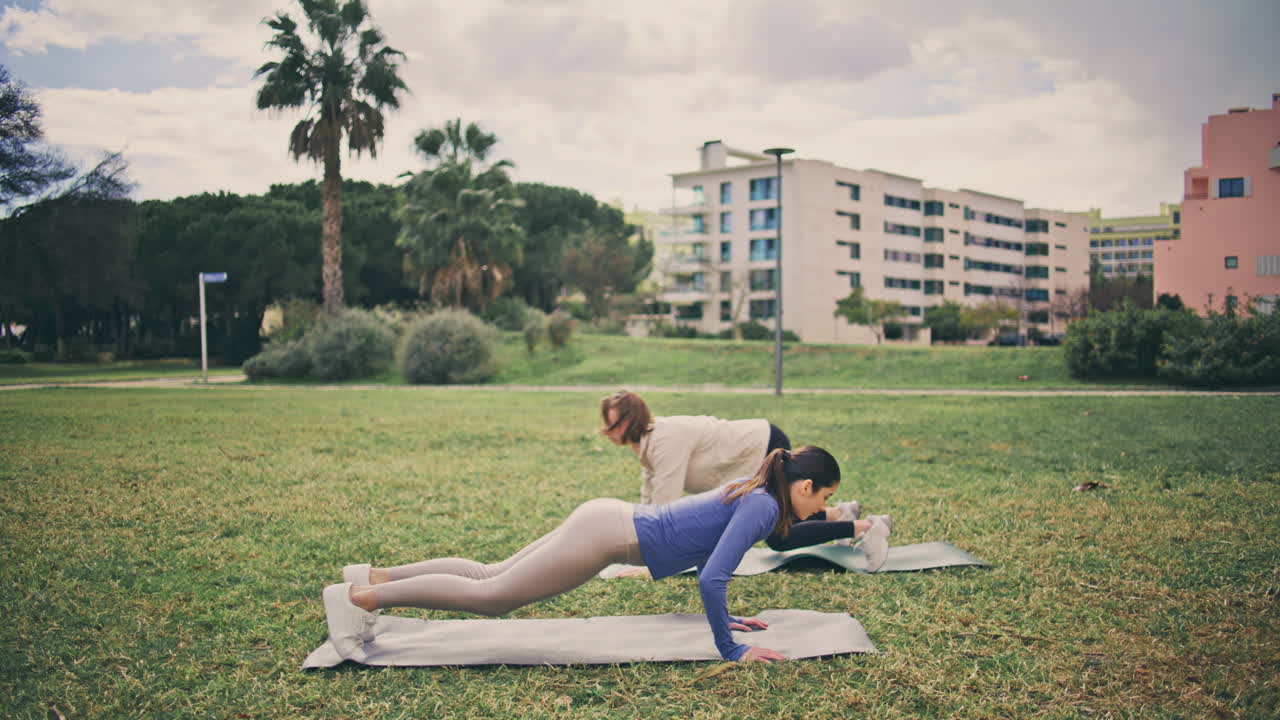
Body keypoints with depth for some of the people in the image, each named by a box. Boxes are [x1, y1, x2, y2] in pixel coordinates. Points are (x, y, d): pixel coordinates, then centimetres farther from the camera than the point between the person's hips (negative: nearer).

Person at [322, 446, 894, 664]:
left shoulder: (753, 494, 12)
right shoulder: (762, 507, -16)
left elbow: (708, 554, 26)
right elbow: (711, 578, -24)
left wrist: (725, 617, 29)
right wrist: (730, 651, -15)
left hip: (608, 521, 8)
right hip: (608, 535, -8)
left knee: (492, 577, 14)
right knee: (490, 596, -4)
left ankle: (373, 578, 21)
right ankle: (357, 597, 0)